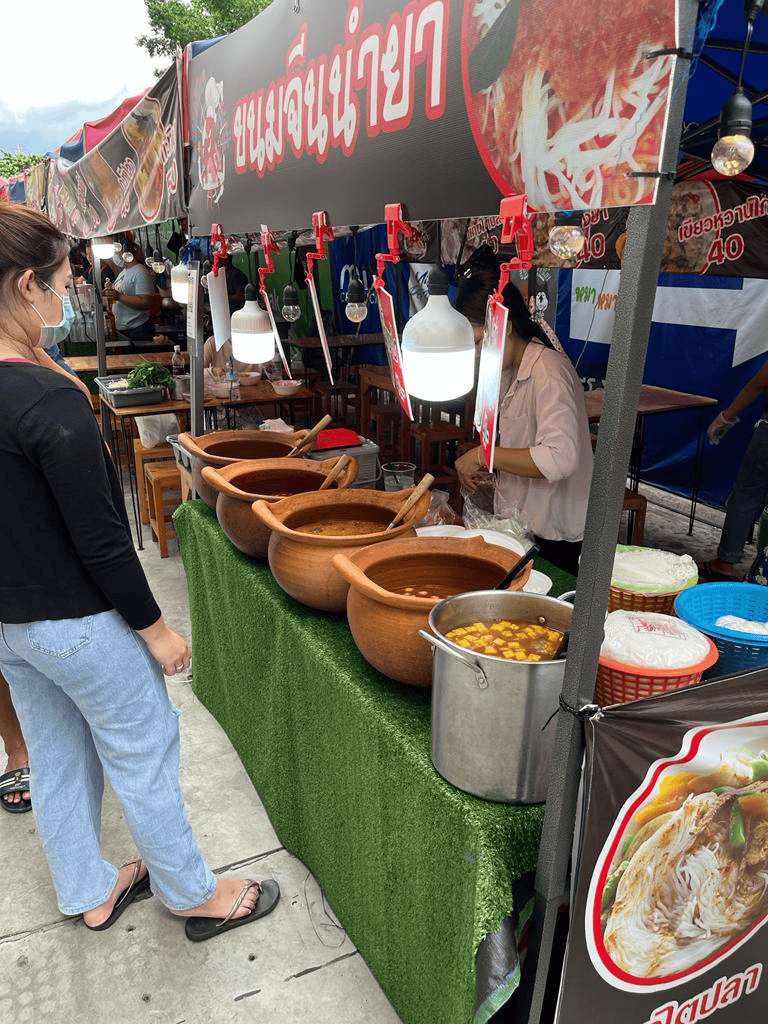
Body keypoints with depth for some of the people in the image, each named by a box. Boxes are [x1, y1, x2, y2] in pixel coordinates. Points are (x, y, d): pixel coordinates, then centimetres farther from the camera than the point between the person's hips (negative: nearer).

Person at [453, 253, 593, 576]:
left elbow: (560, 458, -34)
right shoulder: (509, 370, 10)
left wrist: (484, 455, -27)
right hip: (520, 527, 9)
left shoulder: (548, 371, -21)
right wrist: (479, 466, 6)